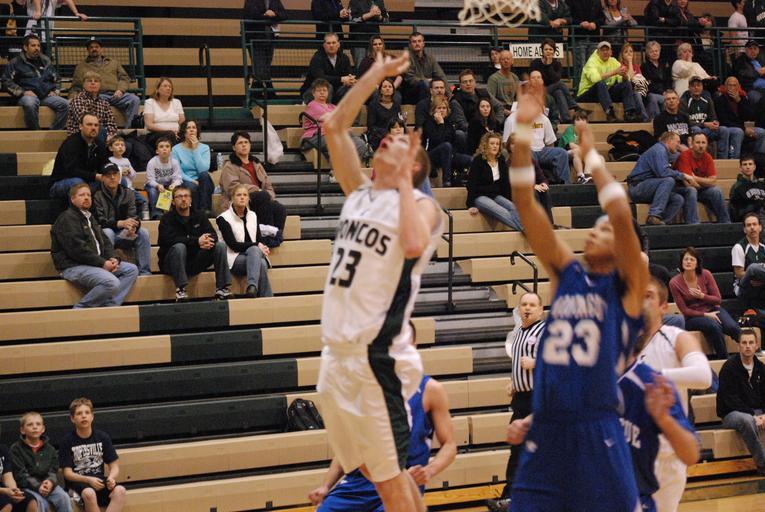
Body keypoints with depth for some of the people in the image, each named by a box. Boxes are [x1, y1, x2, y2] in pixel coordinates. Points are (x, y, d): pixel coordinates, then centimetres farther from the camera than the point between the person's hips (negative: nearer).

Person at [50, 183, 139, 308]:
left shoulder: (90, 217, 23)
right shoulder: (67, 218, -8)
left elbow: (104, 241, 21)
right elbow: (77, 248, -19)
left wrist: (112, 258, 0)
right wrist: (102, 263, -18)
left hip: (96, 263, 10)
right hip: (74, 266, -10)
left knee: (131, 269, 1)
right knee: (112, 283, -30)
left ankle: (110, 306, -9)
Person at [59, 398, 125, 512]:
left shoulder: (103, 437, 7)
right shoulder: (66, 441, -1)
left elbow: (114, 466, 7)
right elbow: (67, 473, -5)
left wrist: (111, 478, -17)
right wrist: (89, 480, -22)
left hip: (99, 478, 3)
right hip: (78, 481, -3)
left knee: (120, 491, -29)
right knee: (89, 493, -38)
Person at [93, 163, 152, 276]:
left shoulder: (128, 193, 6)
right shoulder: (97, 195, -8)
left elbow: (133, 216, -4)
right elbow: (99, 221, -17)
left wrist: (132, 226, -30)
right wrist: (121, 223, -33)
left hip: (123, 235, 4)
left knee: (143, 233, -21)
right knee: (107, 232, -36)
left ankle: (145, 272, -21)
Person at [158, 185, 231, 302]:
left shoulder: (199, 216, 9)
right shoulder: (167, 219, -5)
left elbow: (213, 235, -3)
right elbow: (169, 239, -23)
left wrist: (207, 241, -29)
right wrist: (197, 241, -31)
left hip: (194, 264, 4)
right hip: (172, 265, -4)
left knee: (220, 245, -12)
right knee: (179, 247, -34)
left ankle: (221, 289, -18)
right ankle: (180, 291, -35)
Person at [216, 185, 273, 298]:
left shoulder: (252, 215, 18)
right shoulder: (223, 218, 0)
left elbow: (259, 240, 13)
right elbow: (233, 245, -9)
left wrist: (263, 248, -12)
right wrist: (257, 246, -14)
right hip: (236, 259, -4)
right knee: (261, 264, -36)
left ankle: (252, 287, -52)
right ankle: (267, 300, -45)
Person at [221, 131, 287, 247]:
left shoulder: (256, 164, 26)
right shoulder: (229, 167, 4)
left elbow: (268, 185, 20)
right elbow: (232, 188, -13)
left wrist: (270, 196, -4)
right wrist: (256, 190, -18)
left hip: (259, 203, 6)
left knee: (280, 209, -26)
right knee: (263, 196, -35)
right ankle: (268, 232, -29)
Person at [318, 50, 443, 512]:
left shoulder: (421, 204, -5)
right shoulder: (360, 192, 13)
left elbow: (413, 245, -27)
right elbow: (334, 127, 13)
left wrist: (403, 180, -16)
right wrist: (378, 74, 13)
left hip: (377, 357, -7)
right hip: (337, 353, 7)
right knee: (374, 471, 16)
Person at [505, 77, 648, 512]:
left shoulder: (628, 286, 0)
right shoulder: (567, 272, 12)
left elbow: (622, 214, -17)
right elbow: (527, 205, 5)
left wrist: (591, 154, -6)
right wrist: (524, 132, -2)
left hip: (598, 432, -4)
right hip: (545, 428, 4)